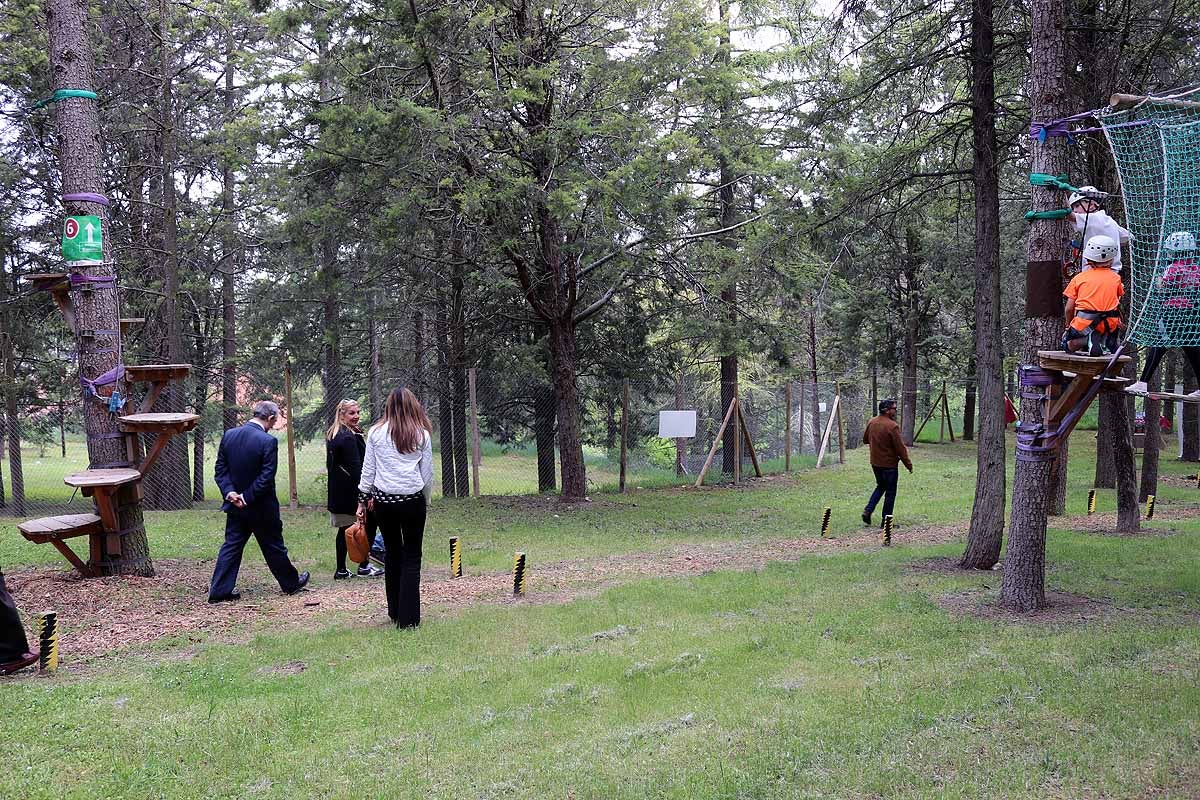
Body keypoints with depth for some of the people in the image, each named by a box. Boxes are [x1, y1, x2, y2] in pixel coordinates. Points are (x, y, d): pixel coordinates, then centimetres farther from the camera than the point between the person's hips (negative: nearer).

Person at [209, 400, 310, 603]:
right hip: (261, 507, -5)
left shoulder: (228, 435, 1)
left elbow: (221, 469, 2)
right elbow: (266, 477, -21)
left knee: (231, 546, 10)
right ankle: (290, 583, 26)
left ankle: (219, 590, 8)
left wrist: (230, 492, -6)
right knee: (273, 546, 10)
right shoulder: (268, 441, -19)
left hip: (235, 505, 5)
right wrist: (247, 497, -15)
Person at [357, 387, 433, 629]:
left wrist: (363, 500, 13)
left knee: (393, 554, 16)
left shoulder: (376, 432, 2)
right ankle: (408, 618, 0)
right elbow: (427, 474, 4)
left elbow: (367, 470, 5)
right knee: (412, 557, 4)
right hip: (413, 500, -2)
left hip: (383, 500, 2)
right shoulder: (422, 435, 0)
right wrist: (426, 501, 17)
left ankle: (395, 612, 24)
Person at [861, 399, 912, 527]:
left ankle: (868, 510, 10)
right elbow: (900, 448, -18)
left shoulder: (871, 422, 1)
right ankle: (885, 520, 10)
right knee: (890, 492, 6)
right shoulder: (892, 426, -21)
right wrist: (908, 464, -8)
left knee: (880, 486, 25)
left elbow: (865, 439, 15)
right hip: (889, 464, -7)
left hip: (875, 463, 7)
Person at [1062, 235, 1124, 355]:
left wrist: (1069, 326, 21)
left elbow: (1069, 309, 4)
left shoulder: (1079, 278, 6)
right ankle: (1105, 341, 0)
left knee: (1067, 344, 21)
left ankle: (1087, 340, -12)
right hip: (1109, 326, 2)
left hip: (1084, 324, -1)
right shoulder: (1116, 278, 9)